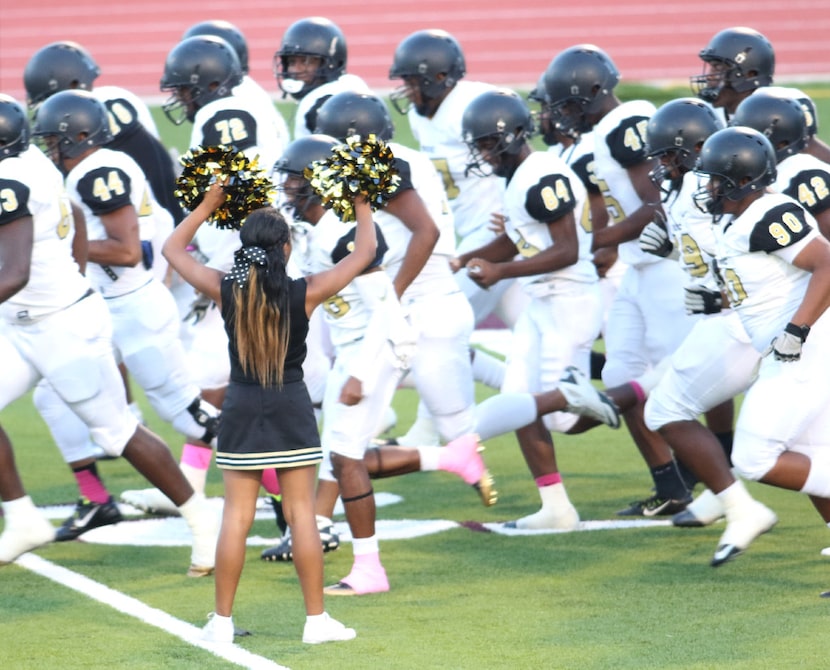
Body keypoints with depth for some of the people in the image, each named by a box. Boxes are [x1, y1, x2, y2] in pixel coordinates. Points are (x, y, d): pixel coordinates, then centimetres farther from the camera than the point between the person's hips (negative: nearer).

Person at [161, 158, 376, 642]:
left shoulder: (226, 291, -7)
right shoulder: (306, 294, -10)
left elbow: (174, 250, 9)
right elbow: (366, 251, 2)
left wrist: (209, 204, 15)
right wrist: (362, 204, 14)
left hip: (242, 410, 1)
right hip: (292, 410, -1)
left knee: (236, 517, 5)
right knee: (302, 513, 4)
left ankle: (222, 621, 8)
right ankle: (317, 620, 6)